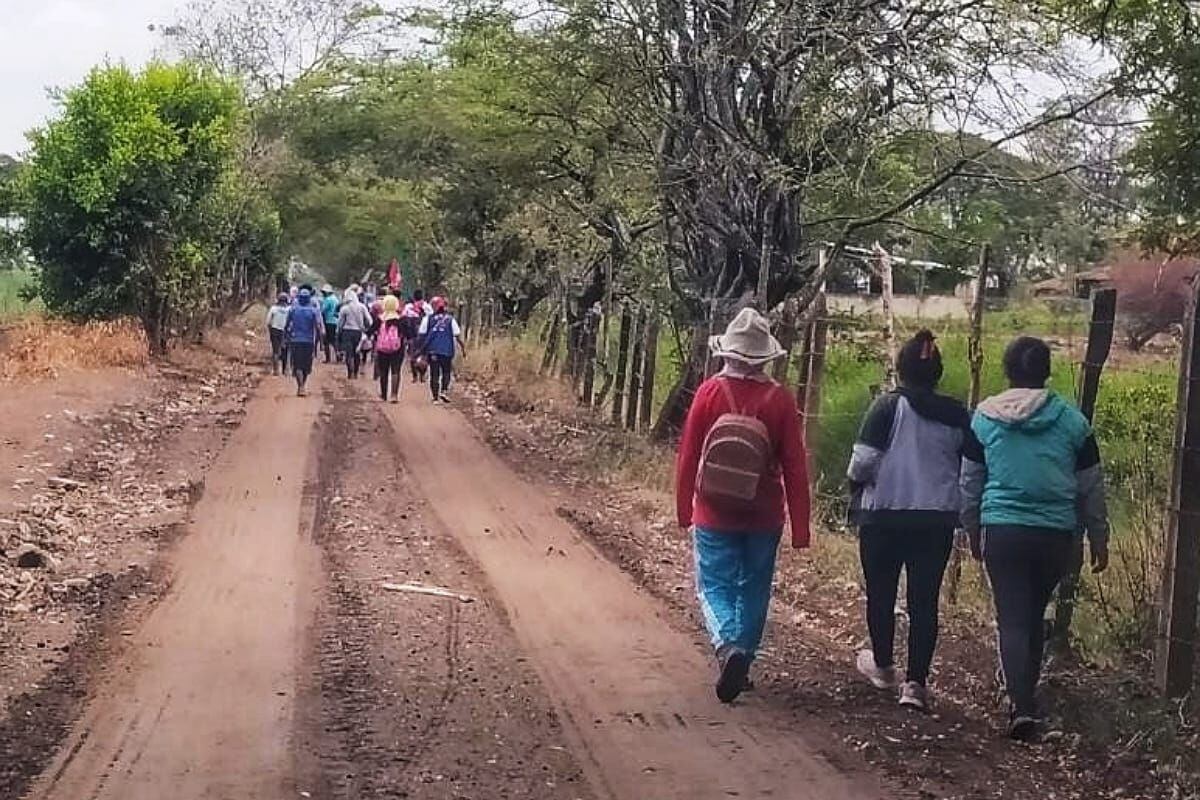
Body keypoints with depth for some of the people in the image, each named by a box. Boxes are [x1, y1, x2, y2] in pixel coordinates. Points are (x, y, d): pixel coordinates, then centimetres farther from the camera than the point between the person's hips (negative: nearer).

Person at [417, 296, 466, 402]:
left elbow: (421, 335, 1)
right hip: (447, 350, -1)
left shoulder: (427, 319, 2)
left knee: (434, 374, 5)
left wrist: (422, 349, 9)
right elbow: (457, 336, -1)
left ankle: (435, 397, 4)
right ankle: (444, 391, -3)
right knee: (446, 372, 14)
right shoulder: (450, 319, 1)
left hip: (432, 351, 1)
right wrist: (463, 348, 6)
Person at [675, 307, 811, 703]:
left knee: (714, 586, 7)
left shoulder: (710, 392, -9)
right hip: (763, 518, 1)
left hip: (714, 515, -1)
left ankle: (728, 646, -18)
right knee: (753, 589, 16)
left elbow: (687, 455, -4)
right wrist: (800, 528, 0)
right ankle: (742, 662, 22)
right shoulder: (780, 400, -8)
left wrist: (684, 509, 9)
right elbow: (794, 467, -6)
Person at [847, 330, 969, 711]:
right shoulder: (958, 416, 4)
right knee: (924, 600, 4)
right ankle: (916, 681, -3)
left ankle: (882, 666, 30)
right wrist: (965, 519, 19)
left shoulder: (889, 407, -9)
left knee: (881, 594, 15)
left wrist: (856, 487, 7)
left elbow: (864, 461, -13)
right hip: (938, 519, 3)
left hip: (884, 515, -3)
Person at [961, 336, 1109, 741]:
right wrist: (1099, 540, 18)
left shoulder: (985, 418, -1)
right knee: (1035, 616, 18)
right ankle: (1025, 694, 29)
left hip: (1002, 530, -1)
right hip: (1056, 535, 2)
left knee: (1013, 620, 1)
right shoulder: (1072, 421, 0)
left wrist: (972, 532, 20)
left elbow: (970, 483, 7)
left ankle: (1022, 706, -13)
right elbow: (1091, 487, 8)